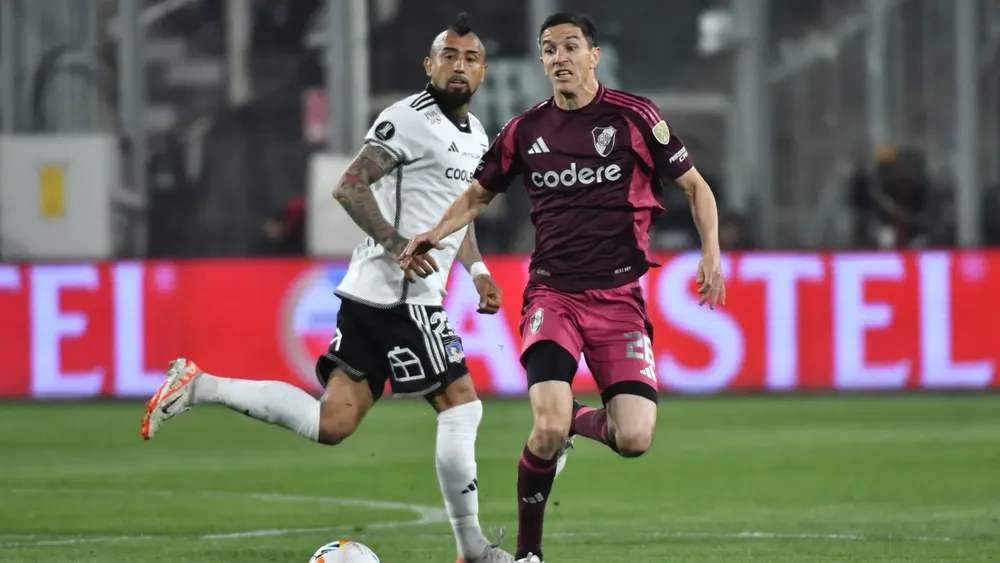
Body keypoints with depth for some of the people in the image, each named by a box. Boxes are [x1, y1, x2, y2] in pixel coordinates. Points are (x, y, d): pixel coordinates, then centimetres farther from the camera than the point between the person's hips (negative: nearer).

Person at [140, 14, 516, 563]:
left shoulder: (477, 135, 19)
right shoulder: (410, 119, -10)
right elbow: (349, 186, -15)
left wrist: (476, 269, 21)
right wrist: (395, 242, -24)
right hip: (393, 291, -9)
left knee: (331, 423, 4)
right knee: (461, 405, -6)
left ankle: (198, 386, 8)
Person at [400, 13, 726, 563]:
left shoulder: (634, 116, -2)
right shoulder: (524, 130, 5)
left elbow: (694, 185, 6)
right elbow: (479, 193, 21)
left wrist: (711, 253, -9)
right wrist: (435, 234, 3)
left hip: (618, 295, 0)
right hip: (552, 293, 0)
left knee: (634, 439, -14)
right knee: (549, 430, -21)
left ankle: (579, 422, 23)